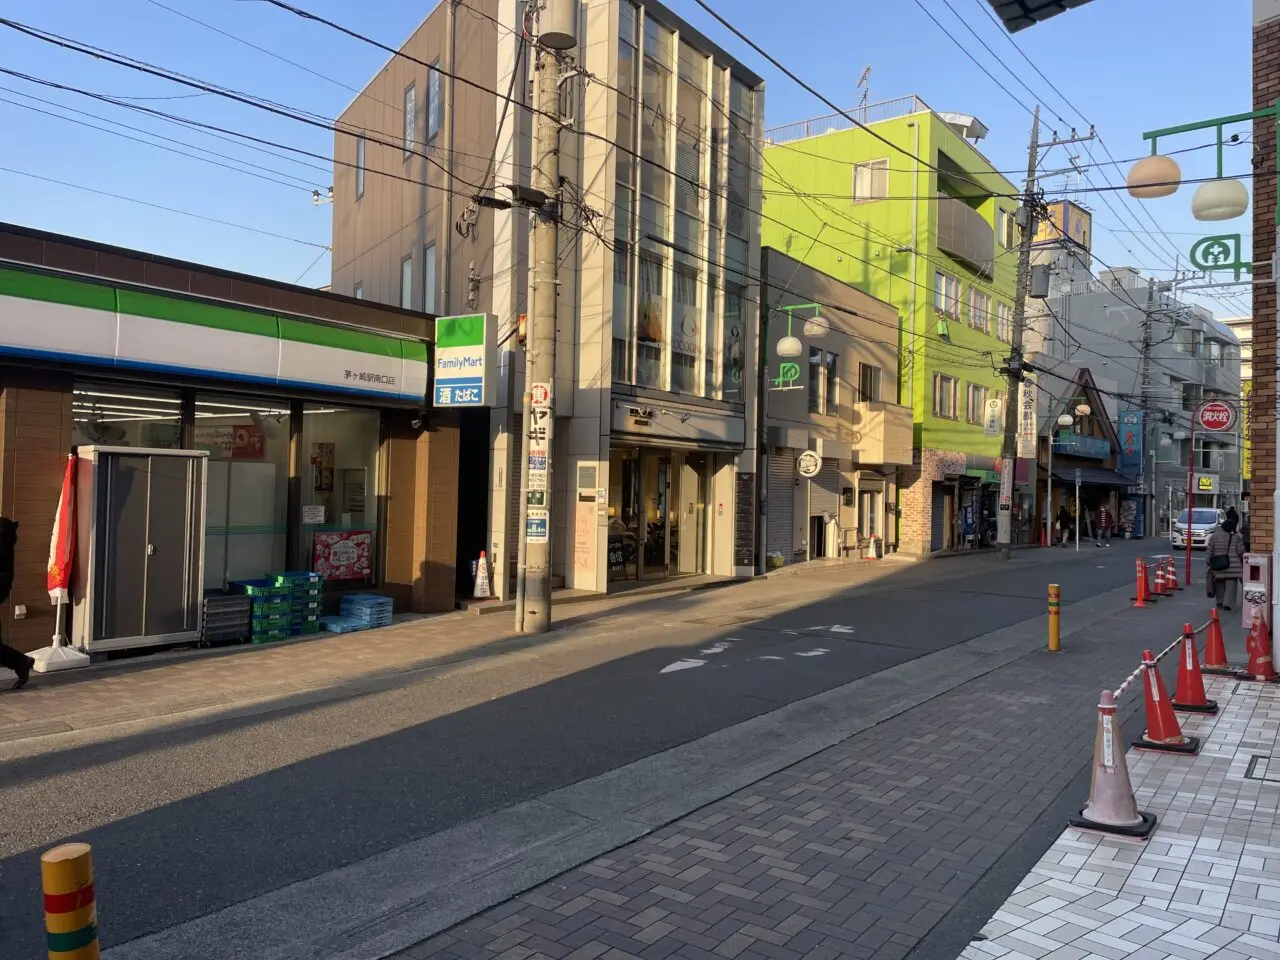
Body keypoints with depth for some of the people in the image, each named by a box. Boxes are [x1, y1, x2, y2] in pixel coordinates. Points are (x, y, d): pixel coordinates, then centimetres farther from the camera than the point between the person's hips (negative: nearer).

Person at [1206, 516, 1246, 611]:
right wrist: (1243, 560, 14)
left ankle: (1219, 602, 19)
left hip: (1218, 565, 2)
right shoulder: (1236, 537, -5)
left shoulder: (1214, 536, -2)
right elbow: (1241, 551, -1)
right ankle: (1227, 603, -5)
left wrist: (1208, 560, 10)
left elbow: (1209, 550, 1)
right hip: (1232, 566, -2)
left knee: (1220, 584, 15)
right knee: (1231, 584, 1)